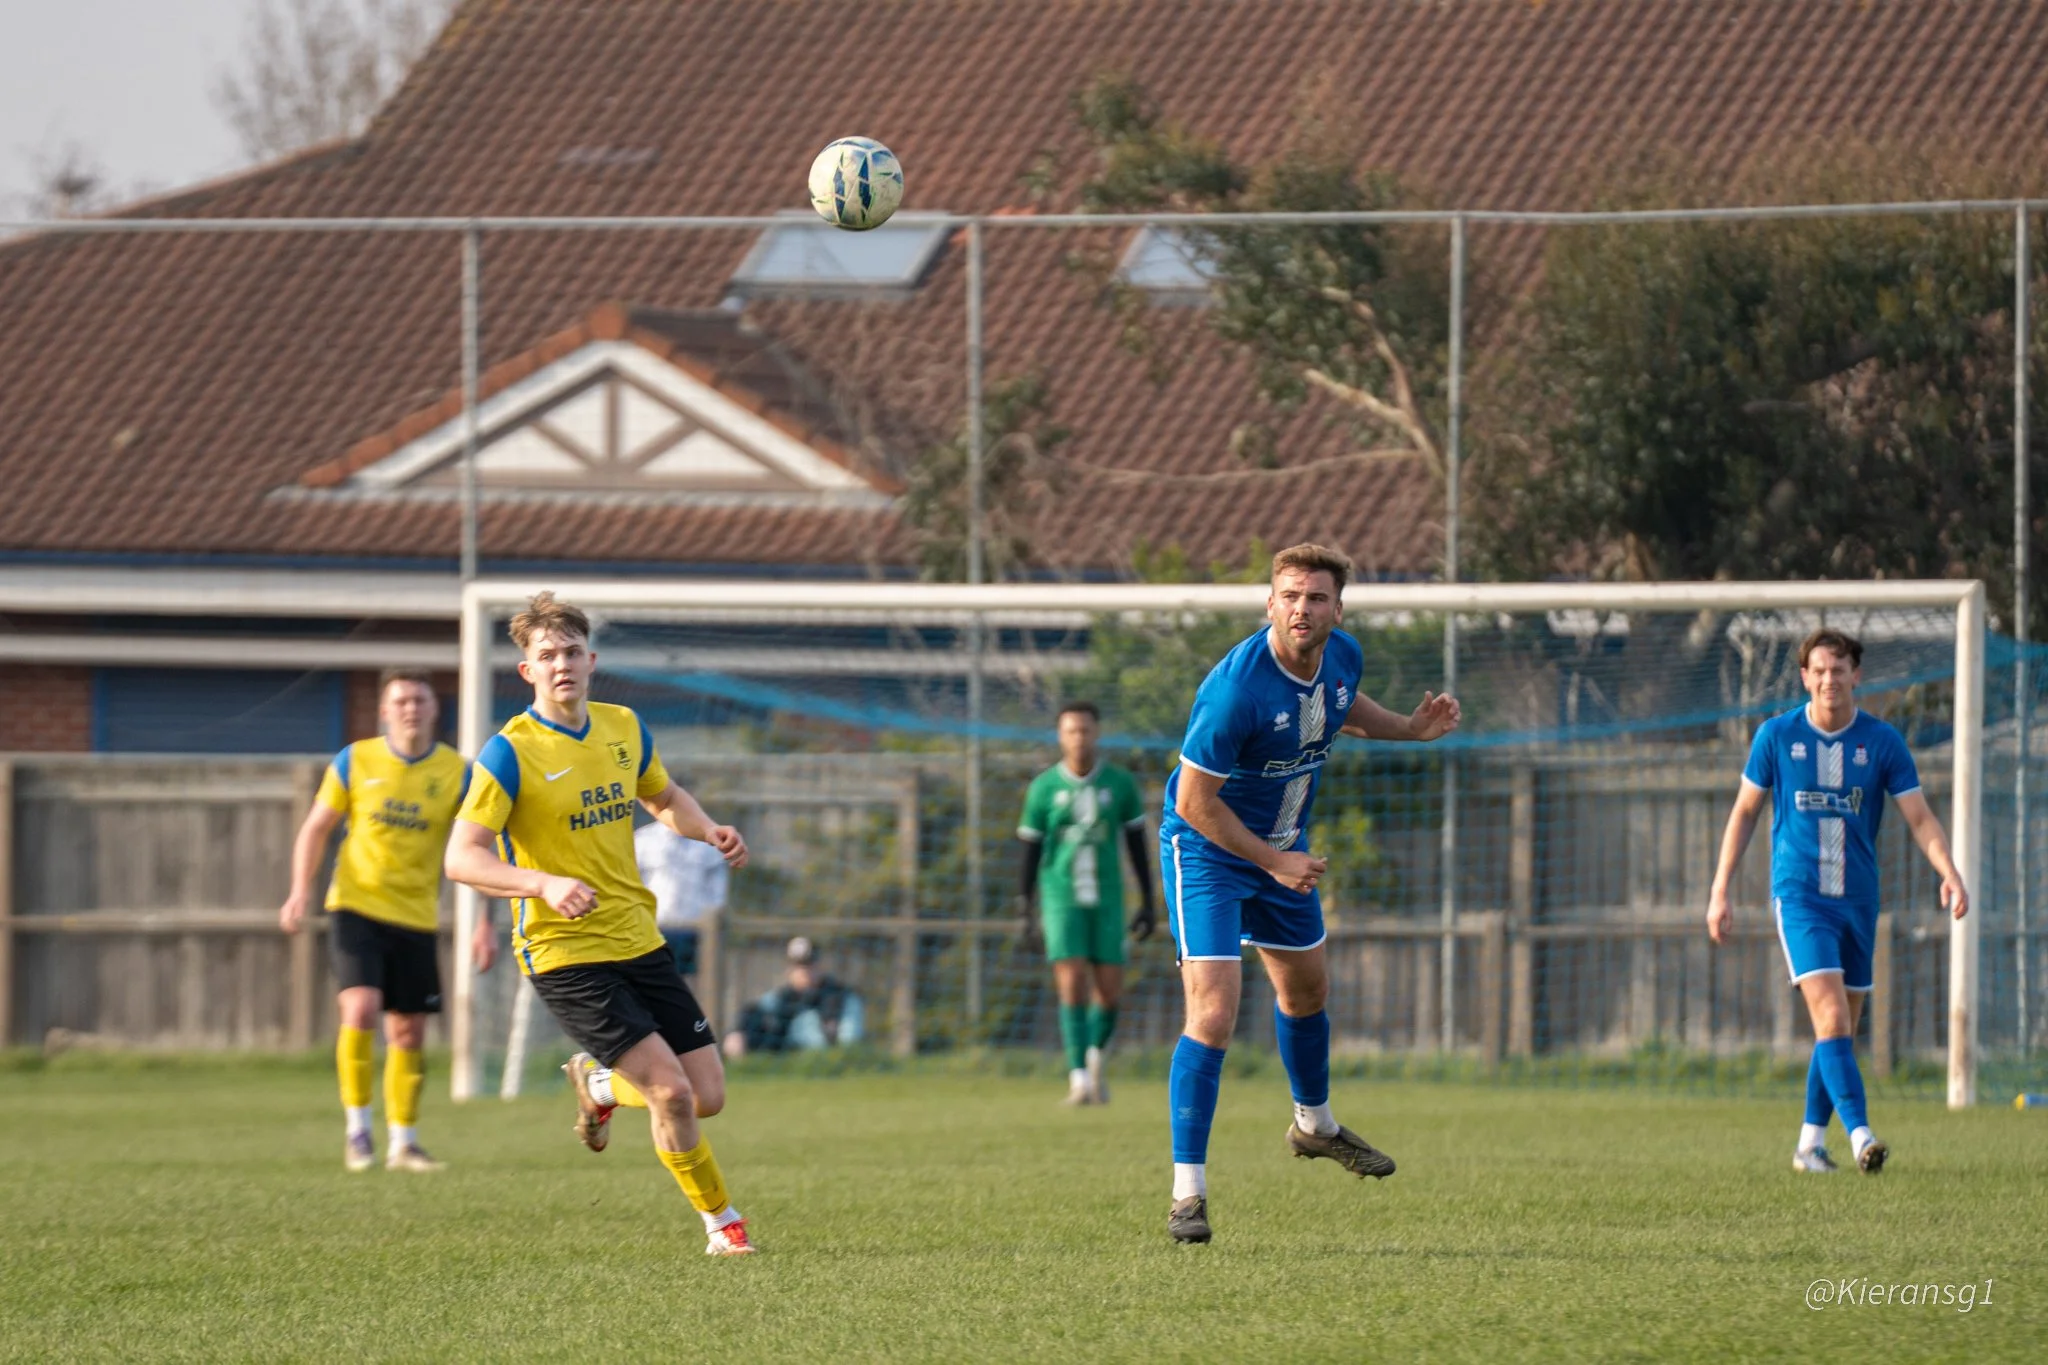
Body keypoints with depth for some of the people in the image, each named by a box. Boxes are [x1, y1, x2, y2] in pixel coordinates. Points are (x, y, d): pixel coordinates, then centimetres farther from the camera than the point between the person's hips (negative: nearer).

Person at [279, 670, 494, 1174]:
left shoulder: (456, 773, -1)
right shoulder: (355, 762, -2)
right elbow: (316, 829, 6)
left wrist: (484, 924, -2)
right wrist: (301, 891, -7)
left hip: (416, 917, 2)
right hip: (357, 906, -2)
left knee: (409, 1031, 5)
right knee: (361, 1009, -19)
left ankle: (403, 1142, 17)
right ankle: (356, 1127, -7)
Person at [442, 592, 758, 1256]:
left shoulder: (623, 728, 6)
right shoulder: (511, 753, -13)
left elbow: (664, 797, 25)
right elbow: (462, 857, -16)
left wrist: (709, 830, 2)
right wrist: (546, 885, -32)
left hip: (638, 941, 6)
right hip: (564, 953, -6)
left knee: (707, 1096, 3)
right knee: (672, 1092, -17)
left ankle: (598, 1085, 33)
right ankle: (722, 1221, 5)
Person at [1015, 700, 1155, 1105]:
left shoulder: (1120, 784, 2)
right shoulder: (1044, 788, -1)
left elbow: (1137, 844, 8)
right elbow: (1030, 851, 3)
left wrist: (1147, 903, 6)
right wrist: (1027, 912, 0)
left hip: (1106, 900, 1)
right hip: (1061, 899, -1)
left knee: (1109, 990, -1)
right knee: (1072, 982, -15)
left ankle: (1095, 1055, 28)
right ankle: (1079, 1078, -13)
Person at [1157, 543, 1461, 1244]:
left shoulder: (1342, 657, -9)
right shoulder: (1236, 686, -33)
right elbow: (1193, 800, -27)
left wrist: (1411, 727, 3)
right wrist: (1273, 860, -25)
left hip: (1283, 849, 8)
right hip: (1207, 851, -8)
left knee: (1306, 987, 26)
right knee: (1212, 1014, -17)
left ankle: (1314, 1124, 52)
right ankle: (1188, 1189, -12)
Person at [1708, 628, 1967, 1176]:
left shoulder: (1882, 741, 1)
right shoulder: (1777, 735, -1)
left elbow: (1919, 817, -1)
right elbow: (1744, 812, 7)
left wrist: (1949, 873, -18)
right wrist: (1720, 891, 4)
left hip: (1857, 900, 3)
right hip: (1799, 896, -3)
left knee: (1842, 1028, 8)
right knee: (1832, 1015, -18)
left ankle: (1811, 1143, 21)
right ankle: (1860, 1136, -27)